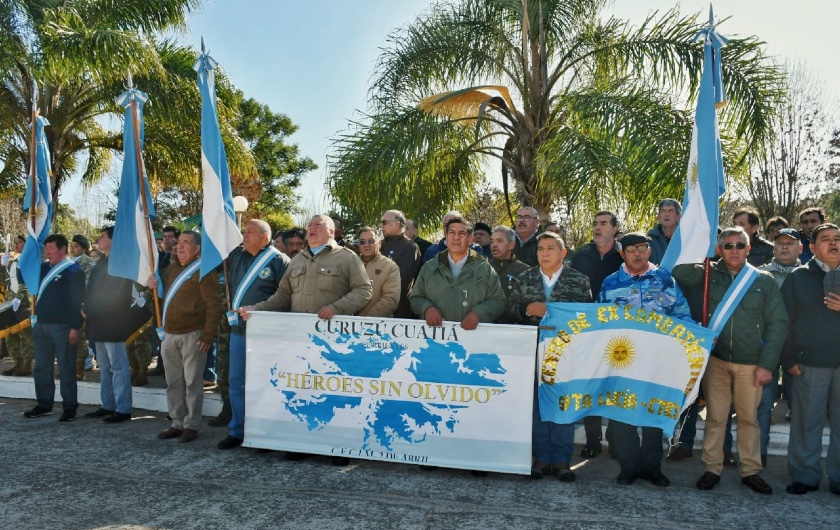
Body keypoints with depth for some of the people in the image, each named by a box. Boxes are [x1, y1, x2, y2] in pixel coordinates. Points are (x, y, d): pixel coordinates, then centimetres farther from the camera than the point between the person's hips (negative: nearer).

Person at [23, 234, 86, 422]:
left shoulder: (74, 271, -8)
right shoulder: (43, 268, 13)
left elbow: (78, 301, -13)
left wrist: (76, 327, -18)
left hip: (62, 326, -7)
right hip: (41, 324, 7)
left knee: (66, 368, -1)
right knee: (41, 367, 12)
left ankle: (70, 407, 6)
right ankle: (44, 404, 23)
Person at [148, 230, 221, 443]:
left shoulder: (203, 270, -8)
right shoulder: (171, 268, 15)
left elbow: (213, 305, -13)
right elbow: (164, 296, 29)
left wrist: (208, 336, -18)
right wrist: (154, 286, 6)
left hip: (193, 334, -7)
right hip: (169, 334, 7)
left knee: (192, 382, 1)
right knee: (173, 382, 12)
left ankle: (192, 425, 11)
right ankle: (177, 423, 22)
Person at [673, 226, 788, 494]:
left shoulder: (763, 280, 0)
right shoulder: (708, 274, 2)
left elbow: (778, 323, -1)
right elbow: (677, 270, -8)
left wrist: (767, 364, -6)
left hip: (750, 363, 0)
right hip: (715, 359, 0)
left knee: (749, 417, 11)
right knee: (715, 416, 8)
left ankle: (751, 470, 25)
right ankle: (712, 468, 19)